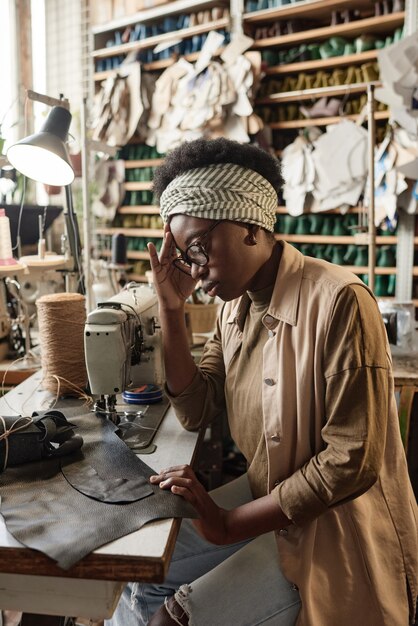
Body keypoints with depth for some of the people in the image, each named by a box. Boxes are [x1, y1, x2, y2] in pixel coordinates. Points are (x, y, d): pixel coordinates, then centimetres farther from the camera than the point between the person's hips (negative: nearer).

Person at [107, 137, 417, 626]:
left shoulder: (338, 302, -25)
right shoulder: (235, 304, 0)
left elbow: (353, 462, -24)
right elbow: (196, 412, 1)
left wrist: (229, 523, -21)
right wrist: (171, 307, -10)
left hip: (335, 534, -6)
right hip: (265, 497, 7)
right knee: (143, 578, 2)